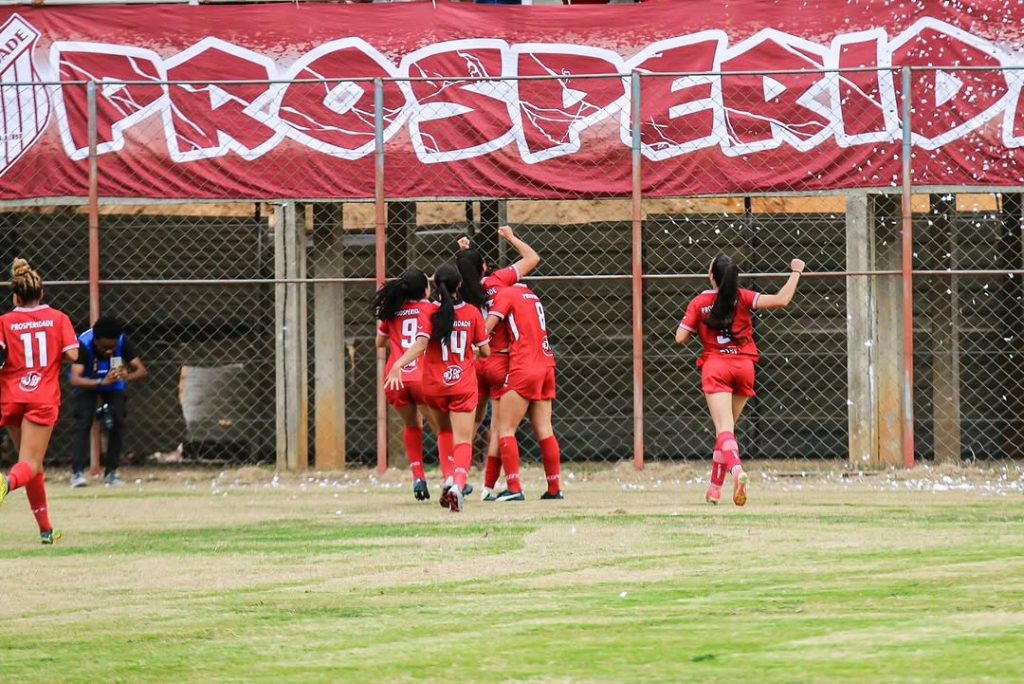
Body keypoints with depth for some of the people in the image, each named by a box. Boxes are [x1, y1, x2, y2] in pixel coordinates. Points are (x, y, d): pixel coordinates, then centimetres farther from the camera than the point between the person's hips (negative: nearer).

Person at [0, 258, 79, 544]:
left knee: (31, 464, 16)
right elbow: (72, 354, -7)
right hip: (43, 400, -2)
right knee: (30, 465, -6)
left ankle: (46, 529, 20)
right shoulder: (57, 318, 2)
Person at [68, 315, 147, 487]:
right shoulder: (83, 344, -37)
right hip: (88, 383, -2)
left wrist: (128, 376, -54)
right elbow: (75, 379, -46)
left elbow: (142, 370, -31)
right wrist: (101, 382, -60)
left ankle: (111, 471, 4)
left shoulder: (122, 342, -30)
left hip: (114, 382, 2)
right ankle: (78, 472, -22)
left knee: (117, 422, -9)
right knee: (83, 422, -20)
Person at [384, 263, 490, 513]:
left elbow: (420, 344, -22)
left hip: (434, 385, 1)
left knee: (445, 431, 26)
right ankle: (458, 481, -32)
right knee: (463, 440, -5)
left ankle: (449, 477, 10)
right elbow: (485, 351, 3)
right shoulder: (472, 313, -2)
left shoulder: (429, 314, -6)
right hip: (464, 385, -1)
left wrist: (398, 365, -30)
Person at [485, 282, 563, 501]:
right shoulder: (532, 296, 19)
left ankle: (513, 488, -13)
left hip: (523, 369, -7)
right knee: (544, 430, 9)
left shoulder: (505, 294, -3)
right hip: (546, 367, 7)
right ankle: (554, 488, 9)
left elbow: (487, 329, -10)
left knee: (505, 429, -4)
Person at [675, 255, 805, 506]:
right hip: (744, 367, 2)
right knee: (726, 426, 16)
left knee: (724, 428, -13)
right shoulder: (742, 297, 1)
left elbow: (680, 338, -1)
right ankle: (715, 487, 18)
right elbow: (781, 300, -7)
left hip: (715, 367, -2)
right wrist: (796, 273, 6)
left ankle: (736, 469, -42)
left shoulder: (699, 303, 0)